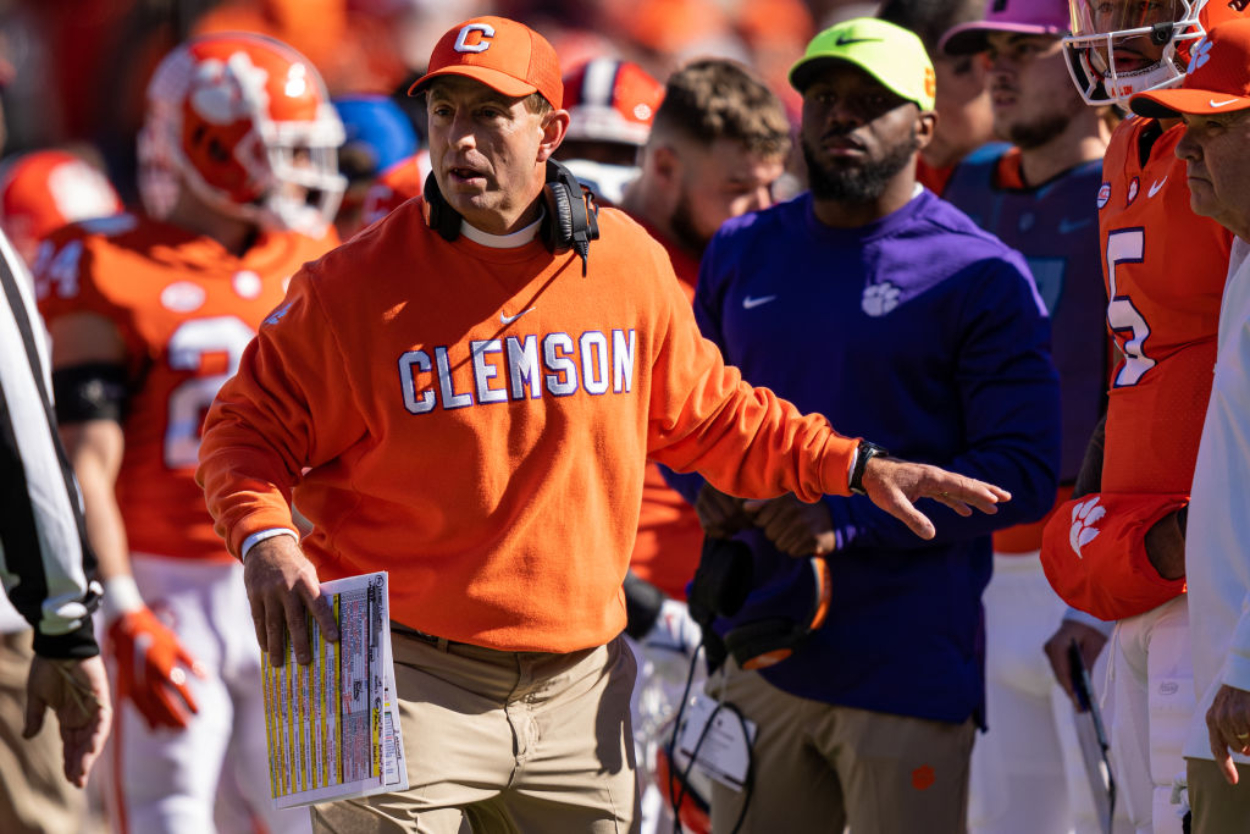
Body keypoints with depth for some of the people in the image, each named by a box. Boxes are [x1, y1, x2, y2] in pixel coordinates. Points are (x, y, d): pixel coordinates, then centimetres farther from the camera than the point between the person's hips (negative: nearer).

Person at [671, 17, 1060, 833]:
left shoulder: (980, 276, -5)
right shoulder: (742, 252, 13)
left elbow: (1023, 472, -11)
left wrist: (849, 518, -19)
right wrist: (705, 483, 1)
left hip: (907, 673, -5)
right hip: (757, 654, 5)